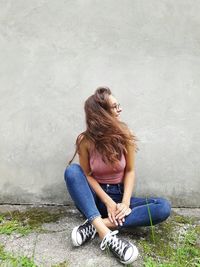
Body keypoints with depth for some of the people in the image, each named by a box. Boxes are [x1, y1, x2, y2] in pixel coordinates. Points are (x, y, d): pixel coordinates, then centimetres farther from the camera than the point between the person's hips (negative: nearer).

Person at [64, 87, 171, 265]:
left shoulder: (124, 135, -8)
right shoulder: (85, 140, -11)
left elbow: (130, 171, -4)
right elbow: (86, 175, -8)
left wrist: (125, 202, -19)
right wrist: (108, 202, -21)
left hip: (119, 196, 2)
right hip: (95, 198, -1)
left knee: (163, 207, -23)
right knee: (72, 170, -30)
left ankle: (95, 226, -28)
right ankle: (106, 234, -39)